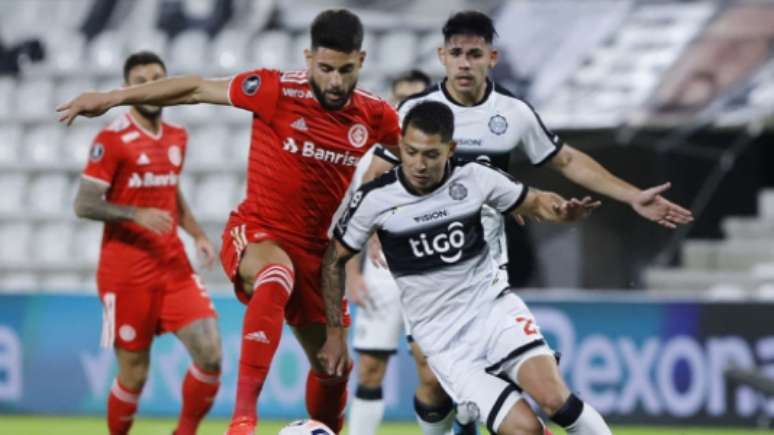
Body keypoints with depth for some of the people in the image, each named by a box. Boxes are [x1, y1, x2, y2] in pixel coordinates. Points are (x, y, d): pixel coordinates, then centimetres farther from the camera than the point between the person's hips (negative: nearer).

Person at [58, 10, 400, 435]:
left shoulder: (376, 117, -5)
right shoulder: (278, 91, -15)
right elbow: (198, 88, -5)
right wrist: (112, 97, -2)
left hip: (319, 252, 5)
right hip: (256, 235, -5)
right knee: (276, 277, -39)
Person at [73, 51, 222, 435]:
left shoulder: (177, 137, 11)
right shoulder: (112, 139, -9)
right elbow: (84, 205, -12)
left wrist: (198, 235, 10)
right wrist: (138, 215, -25)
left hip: (174, 266, 5)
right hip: (126, 273, -5)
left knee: (210, 355, -10)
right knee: (134, 375, 1)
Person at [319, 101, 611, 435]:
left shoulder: (474, 178, -8)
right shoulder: (375, 199, -11)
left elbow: (534, 203, 8)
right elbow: (335, 260, 4)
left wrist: (565, 211, -14)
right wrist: (335, 334, 5)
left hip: (493, 306, 1)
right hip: (445, 341, -1)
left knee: (555, 398, -23)